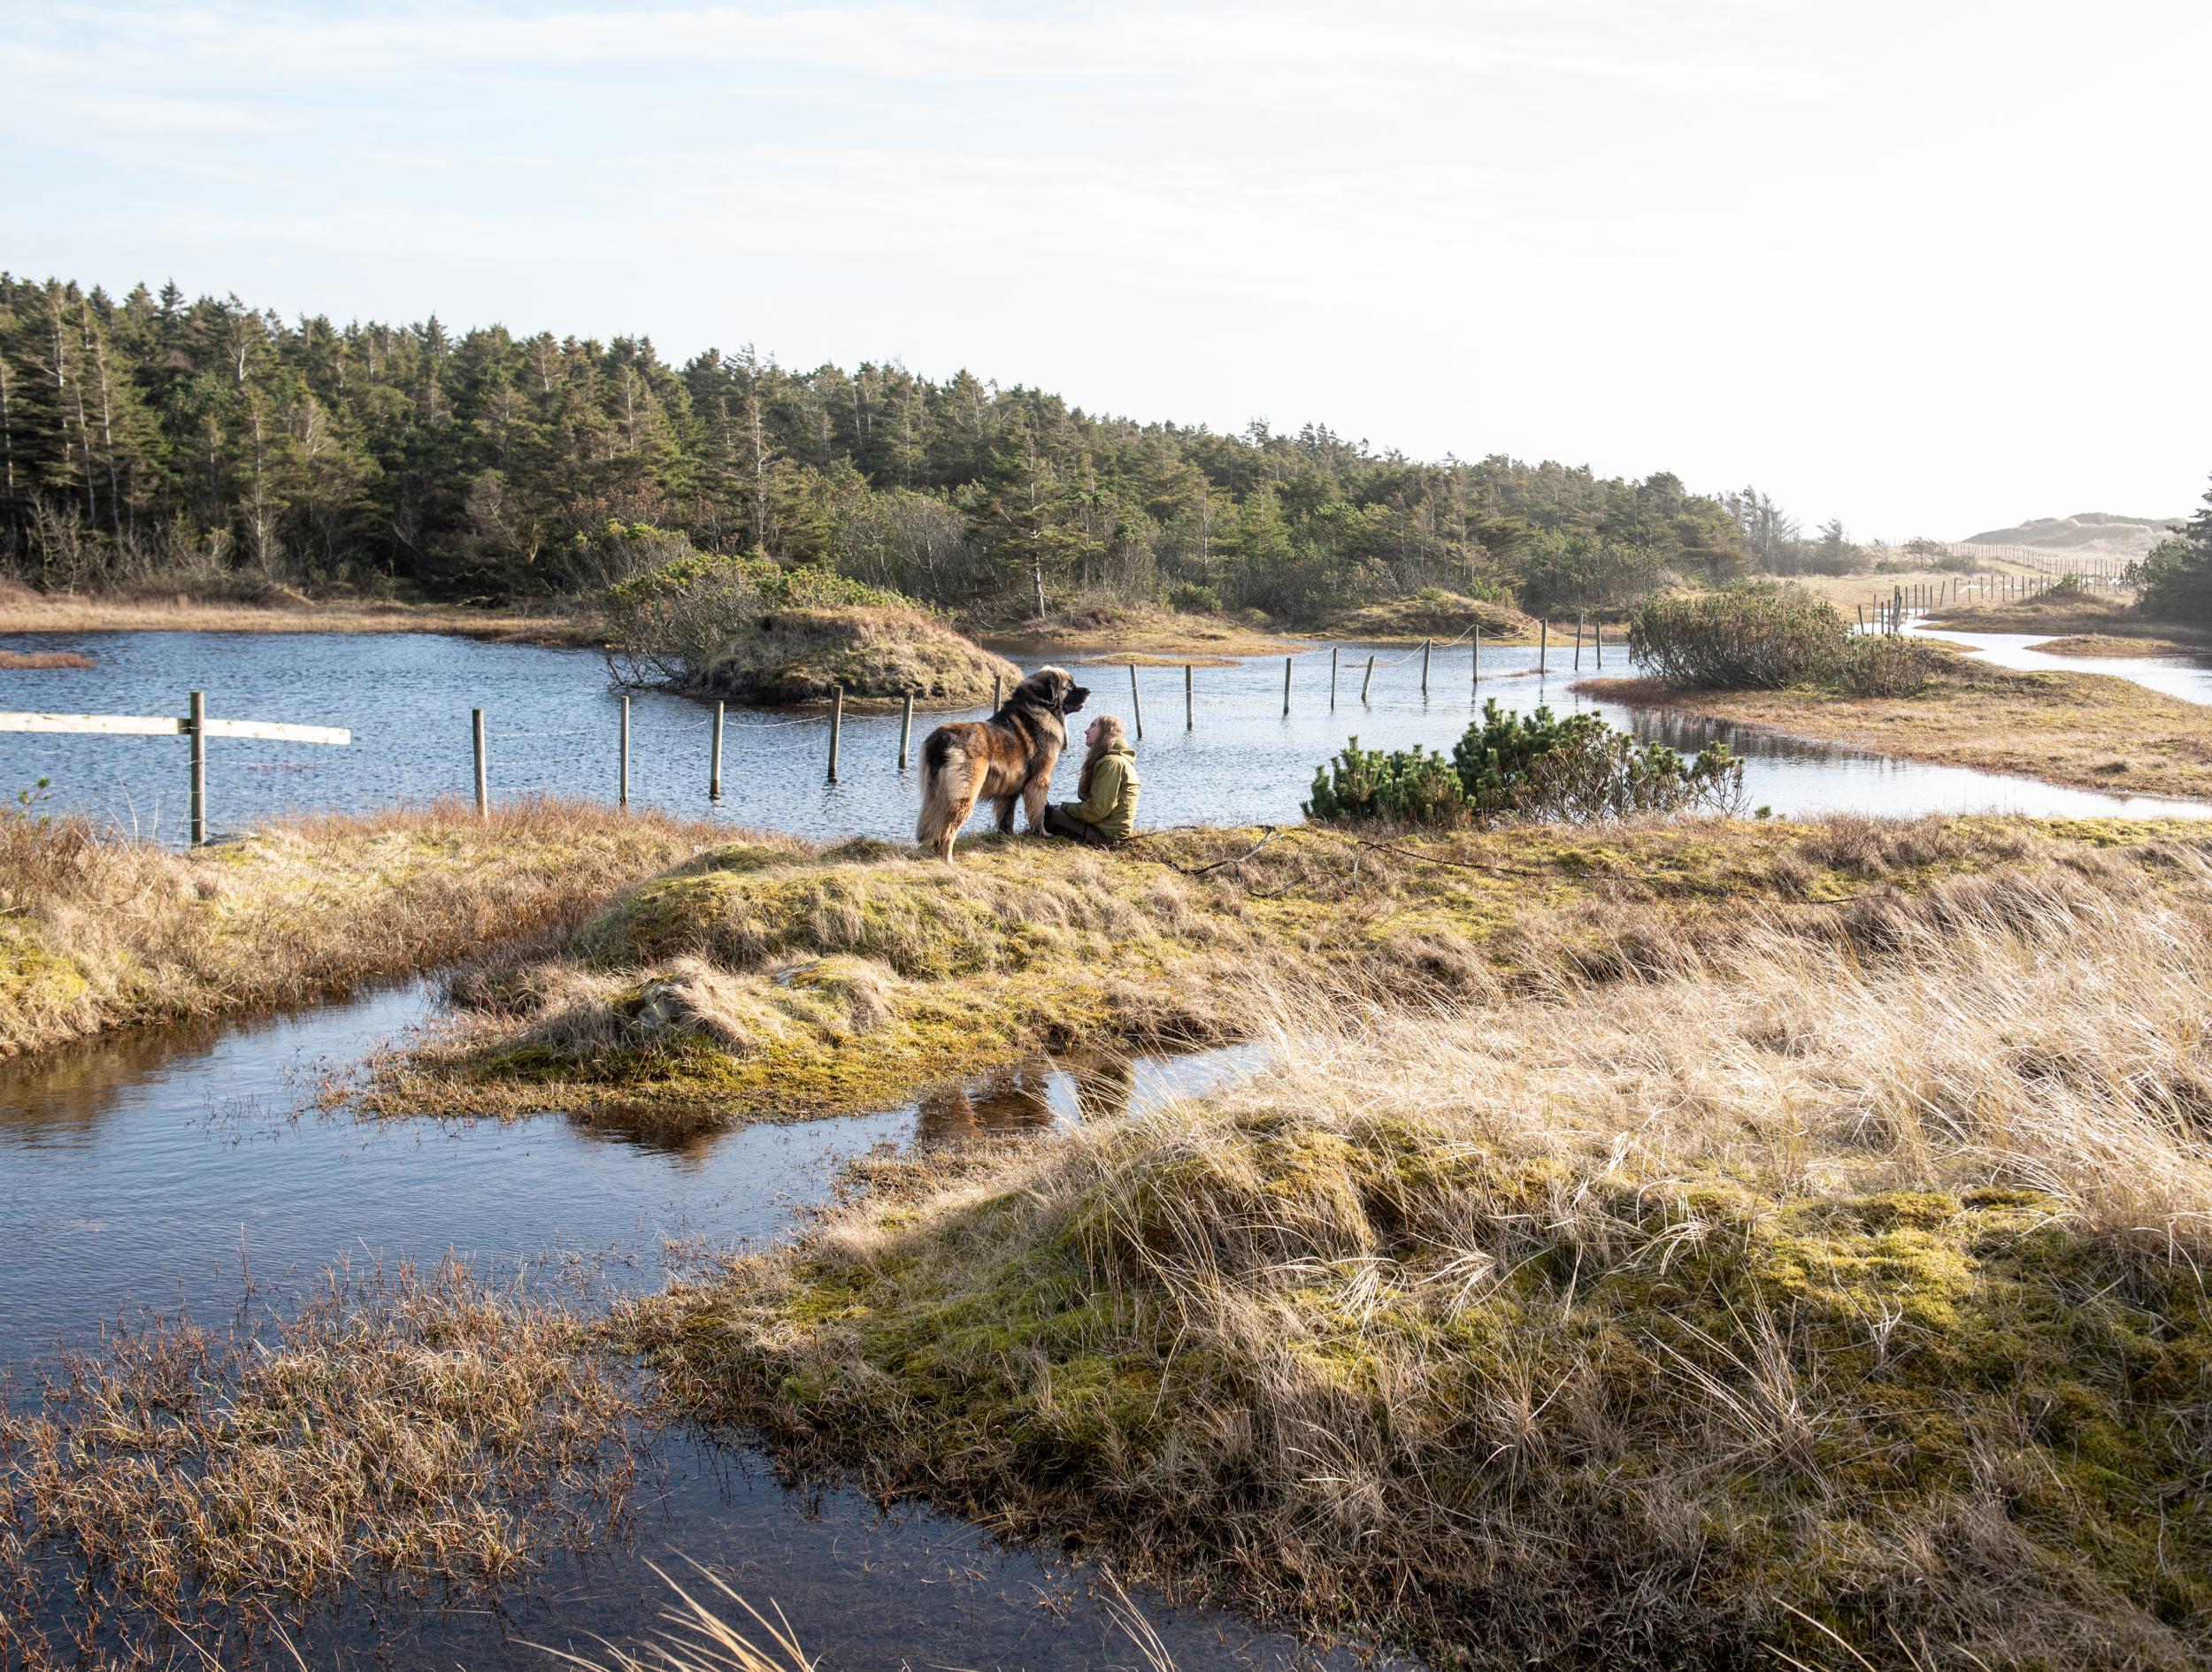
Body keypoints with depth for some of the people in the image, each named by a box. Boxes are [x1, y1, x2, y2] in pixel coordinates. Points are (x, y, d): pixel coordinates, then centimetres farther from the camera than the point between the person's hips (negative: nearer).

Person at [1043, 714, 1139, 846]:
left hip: (1105, 835, -11)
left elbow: (1098, 809, -22)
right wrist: (1067, 807, 3)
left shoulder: (1112, 762, -17)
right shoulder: (1106, 759, 18)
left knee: (1045, 814, -15)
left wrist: (1066, 808, -7)